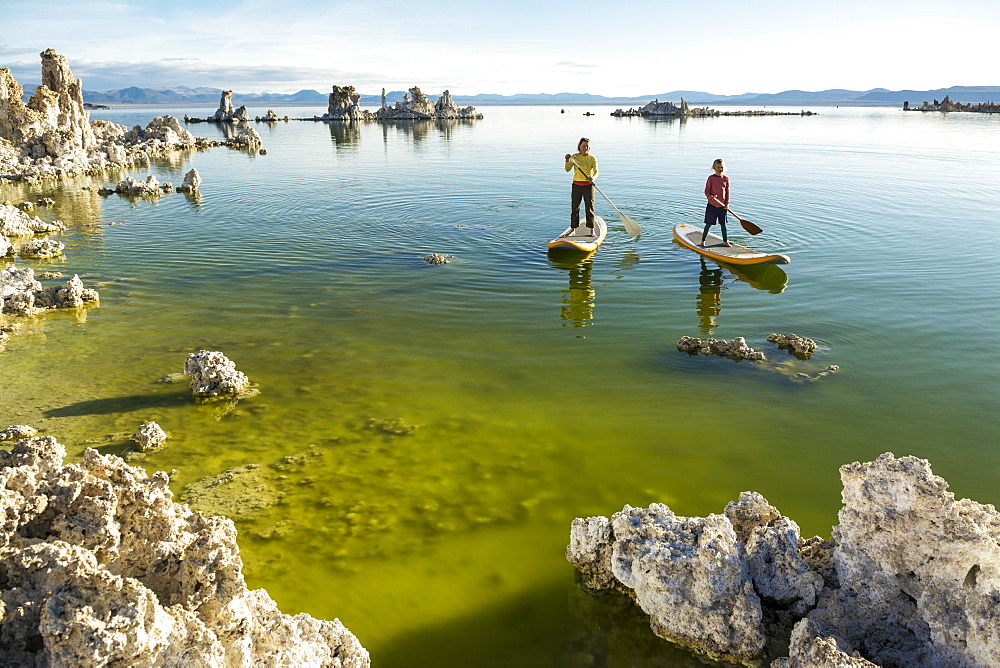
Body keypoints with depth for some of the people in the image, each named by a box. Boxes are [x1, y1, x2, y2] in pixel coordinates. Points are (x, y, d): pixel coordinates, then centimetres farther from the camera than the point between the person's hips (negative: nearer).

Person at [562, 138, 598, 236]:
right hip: (577, 184, 1)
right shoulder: (574, 157, 2)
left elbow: (596, 172, -12)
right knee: (575, 207, 4)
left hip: (588, 185, -1)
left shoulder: (592, 159, -1)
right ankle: (573, 229, 13)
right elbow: (567, 169, -5)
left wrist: (593, 178, -33)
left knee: (589, 207, 0)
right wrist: (567, 160, -23)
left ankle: (592, 230, 7)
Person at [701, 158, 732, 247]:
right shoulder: (711, 178, -4)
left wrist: (727, 203, -1)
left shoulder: (726, 178, 3)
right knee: (708, 224, 2)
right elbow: (707, 190, -4)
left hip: (722, 205, 3)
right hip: (712, 205, -3)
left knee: (723, 224, 11)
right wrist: (709, 196, -24)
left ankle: (725, 241, 20)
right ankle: (703, 241, 13)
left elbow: (727, 192, 6)